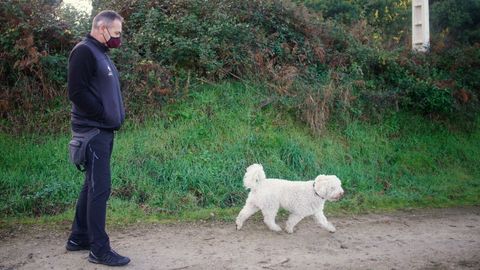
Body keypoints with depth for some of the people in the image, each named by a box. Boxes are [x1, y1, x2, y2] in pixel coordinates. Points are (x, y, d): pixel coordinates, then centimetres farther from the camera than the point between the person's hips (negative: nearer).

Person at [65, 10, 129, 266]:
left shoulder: (101, 53, 19)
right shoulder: (84, 51, -10)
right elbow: (77, 92, -19)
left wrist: (116, 116, 7)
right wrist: (104, 115, -14)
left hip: (103, 130, 10)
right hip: (92, 130, -10)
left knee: (92, 185, 15)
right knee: (100, 187, -8)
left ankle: (78, 238, 26)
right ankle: (99, 249, 0)